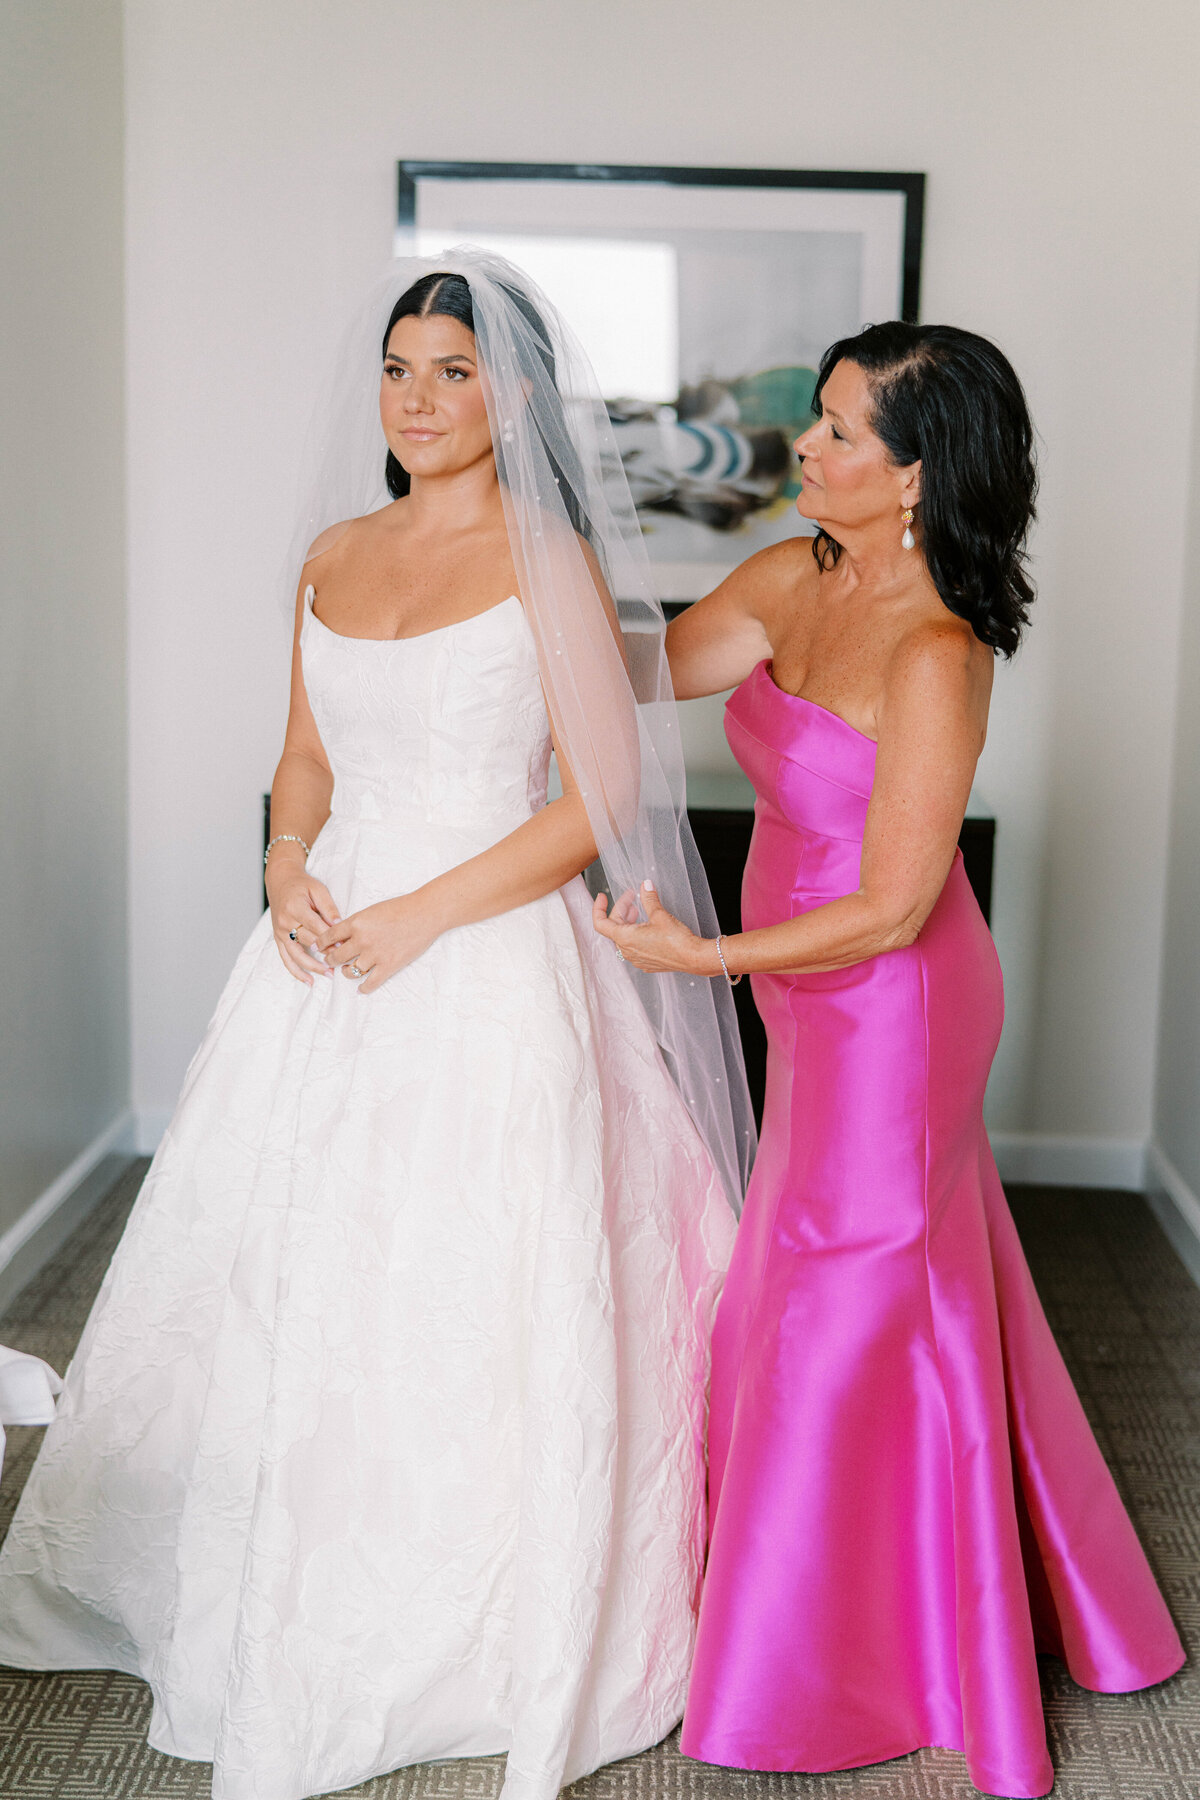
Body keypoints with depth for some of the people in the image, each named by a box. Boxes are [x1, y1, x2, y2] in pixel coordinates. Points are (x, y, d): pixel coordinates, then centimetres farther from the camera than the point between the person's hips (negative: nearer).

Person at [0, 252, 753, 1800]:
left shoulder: (549, 556, -7)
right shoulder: (334, 555, 10)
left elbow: (608, 795, -10)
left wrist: (423, 915, -15)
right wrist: (289, 872, -2)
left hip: (489, 962, -5)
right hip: (333, 951, 6)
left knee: (468, 1306, 1)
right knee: (295, 1285, 12)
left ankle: (486, 1642, 22)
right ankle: (297, 1612, 34)